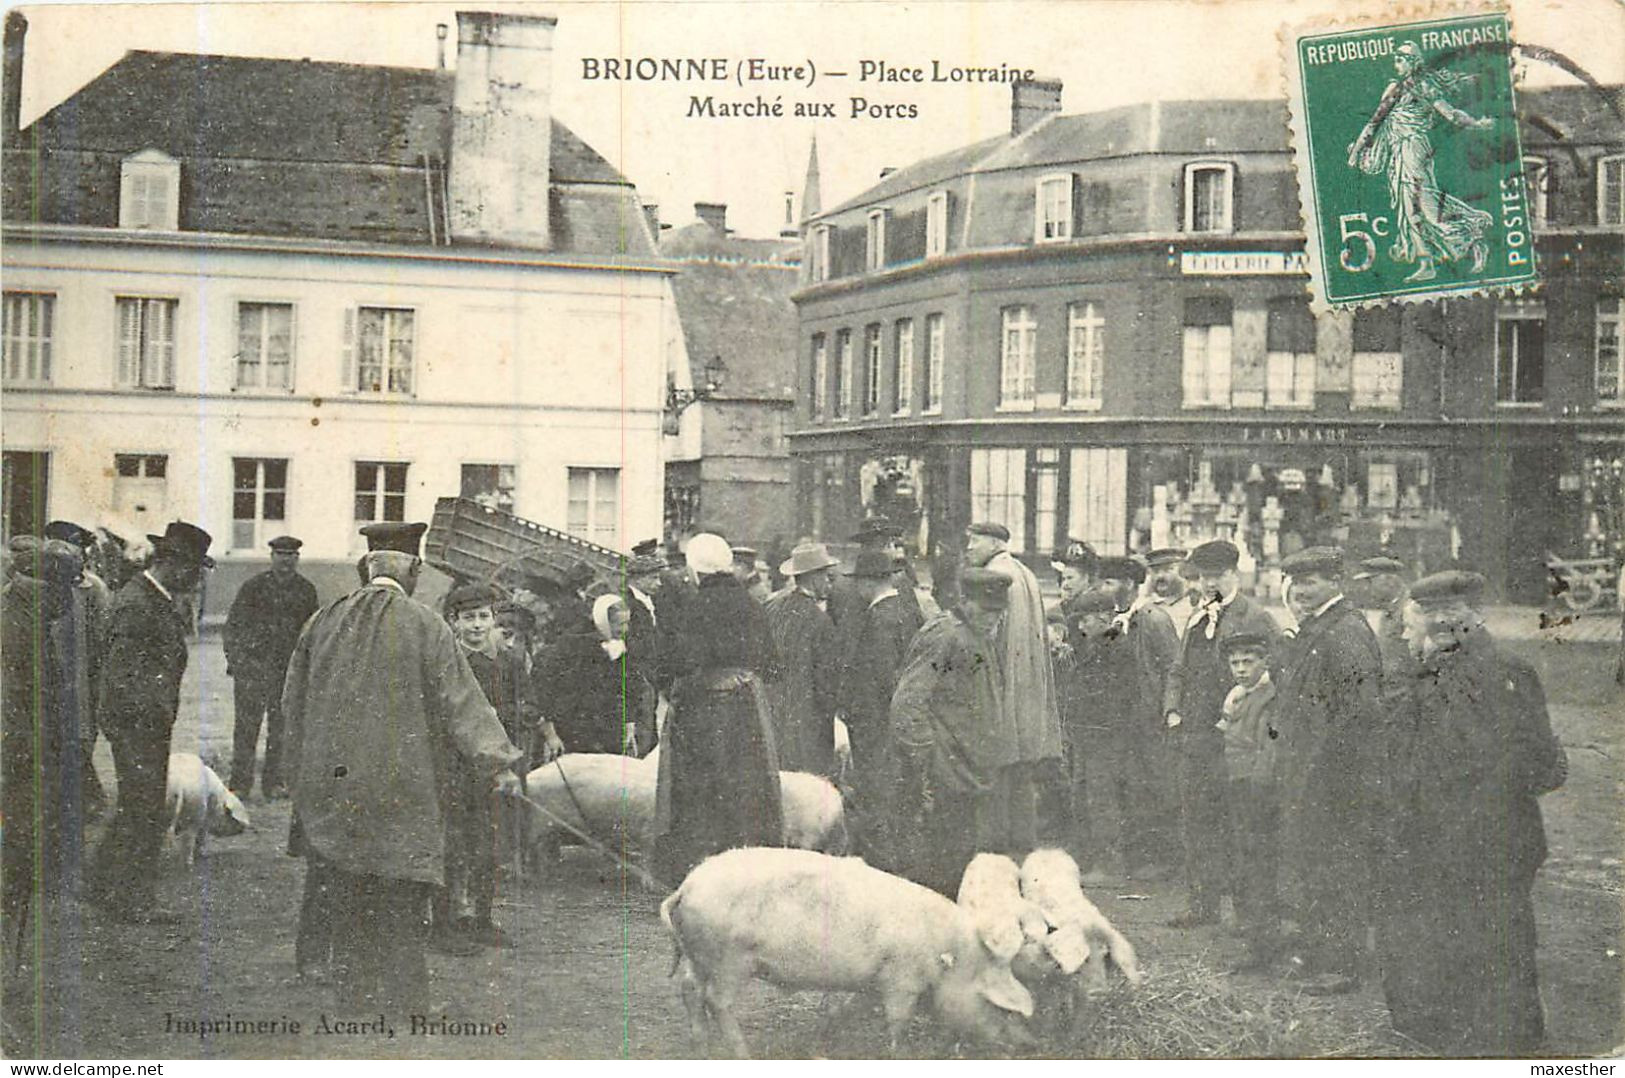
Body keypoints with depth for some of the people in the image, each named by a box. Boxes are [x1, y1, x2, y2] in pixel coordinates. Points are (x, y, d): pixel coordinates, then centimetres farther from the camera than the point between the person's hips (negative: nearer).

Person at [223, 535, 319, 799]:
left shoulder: (306, 590, 9)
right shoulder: (253, 586, 3)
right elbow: (233, 623, 5)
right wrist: (233, 659, -2)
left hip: (290, 667, 2)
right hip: (252, 665, -2)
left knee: (281, 727, 4)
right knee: (247, 724, -1)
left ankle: (274, 782, 12)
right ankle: (240, 782, 6)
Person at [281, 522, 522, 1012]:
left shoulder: (322, 622, 6)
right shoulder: (425, 625, -8)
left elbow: (293, 701, 15)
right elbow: (461, 699, -10)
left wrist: (303, 776, 27)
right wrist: (498, 764, -7)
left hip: (332, 791, 4)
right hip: (401, 791, -4)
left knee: (349, 919, 12)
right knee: (400, 919, 2)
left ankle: (353, 1004, 15)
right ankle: (401, 1008, 2)